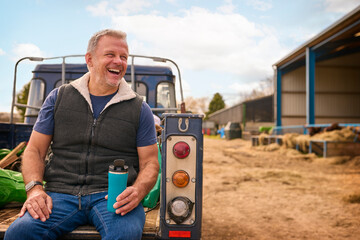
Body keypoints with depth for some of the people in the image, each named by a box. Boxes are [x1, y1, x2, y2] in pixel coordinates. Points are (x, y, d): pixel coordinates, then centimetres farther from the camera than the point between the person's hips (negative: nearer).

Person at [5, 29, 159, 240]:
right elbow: (34, 150, 12)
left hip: (113, 197, -1)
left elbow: (149, 163, 7)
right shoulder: (58, 98, 13)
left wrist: (137, 191, -15)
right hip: (61, 193, 2)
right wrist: (35, 189, -7)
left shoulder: (140, 109, 10)